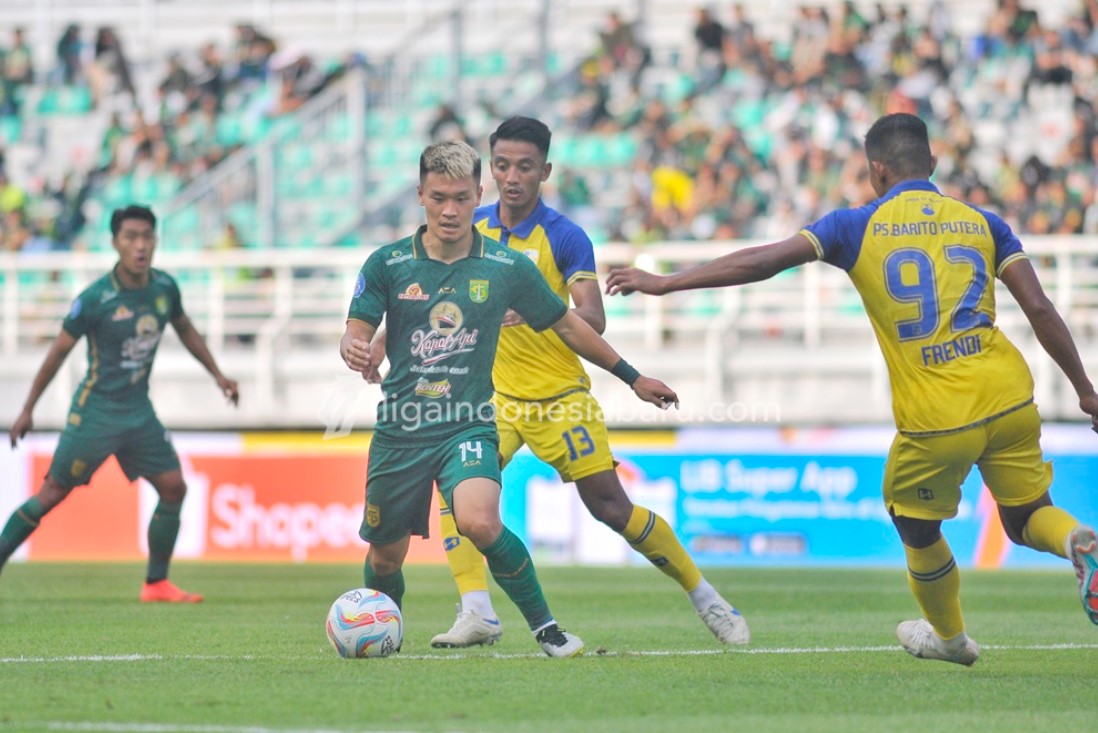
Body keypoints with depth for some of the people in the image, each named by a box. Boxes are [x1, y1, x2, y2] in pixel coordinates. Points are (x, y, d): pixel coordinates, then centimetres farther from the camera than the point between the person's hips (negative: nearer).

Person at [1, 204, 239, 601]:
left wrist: (217, 374, 17)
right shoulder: (94, 298, -18)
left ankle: (157, 583, 10)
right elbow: (59, 351, -7)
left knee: (173, 487, -1)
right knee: (52, 494, -6)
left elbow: (185, 328, 20)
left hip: (139, 411, 5)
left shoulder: (164, 287, -2)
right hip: (95, 411, -5)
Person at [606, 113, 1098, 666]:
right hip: (1009, 399, 2)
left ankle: (950, 637, 38)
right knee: (1027, 515, 17)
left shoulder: (857, 226, 2)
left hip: (934, 422, -2)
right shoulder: (982, 222, 10)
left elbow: (760, 262, -4)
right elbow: (1039, 308, 5)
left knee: (916, 526, 23)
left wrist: (664, 283, 2)